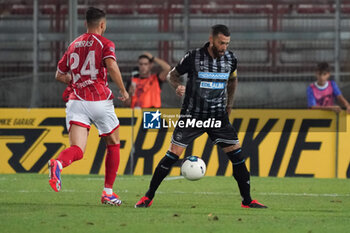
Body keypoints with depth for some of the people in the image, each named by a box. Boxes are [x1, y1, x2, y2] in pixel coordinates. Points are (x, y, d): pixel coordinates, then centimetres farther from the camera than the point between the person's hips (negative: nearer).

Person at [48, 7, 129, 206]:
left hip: (76, 100, 3)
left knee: (77, 150, -10)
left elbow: (60, 75, 23)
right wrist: (123, 90, -5)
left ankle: (58, 164, -46)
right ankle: (108, 192, 18)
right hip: (100, 100, -3)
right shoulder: (105, 44, 2)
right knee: (113, 144, 19)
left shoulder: (73, 45, 18)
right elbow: (111, 66, -17)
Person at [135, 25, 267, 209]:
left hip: (218, 117, 3)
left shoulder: (230, 59, 1)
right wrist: (177, 86, -18)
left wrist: (229, 103, 17)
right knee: (173, 154, -9)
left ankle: (247, 201, 6)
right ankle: (148, 197, 2)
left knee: (237, 155, -4)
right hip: (192, 115, -3)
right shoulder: (194, 57, -10)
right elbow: (172, 74, 3)